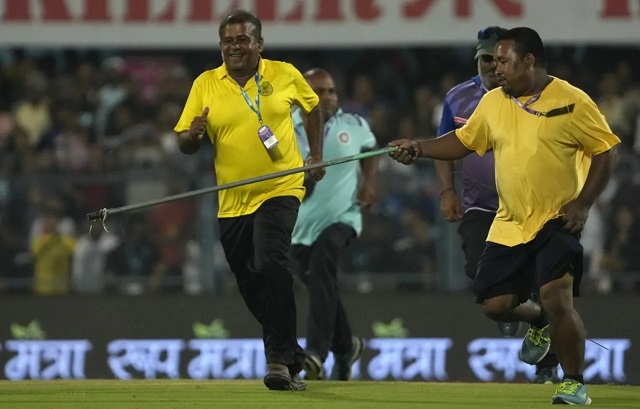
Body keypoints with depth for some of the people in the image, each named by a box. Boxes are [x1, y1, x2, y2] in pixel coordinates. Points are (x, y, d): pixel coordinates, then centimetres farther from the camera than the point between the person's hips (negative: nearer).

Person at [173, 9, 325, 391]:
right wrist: (193, 134, -21)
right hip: (232, 201, 4)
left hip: (280, 189, -4)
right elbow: (184, 143, 2)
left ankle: (280, 358, -21)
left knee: (271, 265, -25)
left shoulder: (285, 74, -1)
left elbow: (312, 107, 18)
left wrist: (317, 156, 11)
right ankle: (293, 358, 29)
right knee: (252, 288, 10)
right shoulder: (205, 84, 1)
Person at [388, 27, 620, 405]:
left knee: (557, 298, -20)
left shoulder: (572, 101, -10)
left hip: (557, 220, -6)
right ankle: (539, 321, 38)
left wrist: (582, 204, -15)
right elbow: (463, 142, 17)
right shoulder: (493, 102, 6)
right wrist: (420, 148, 2)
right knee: (495, 303, 3)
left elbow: (604, 153, -7)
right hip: (509, 225, 6)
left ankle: (575, 384, -4)